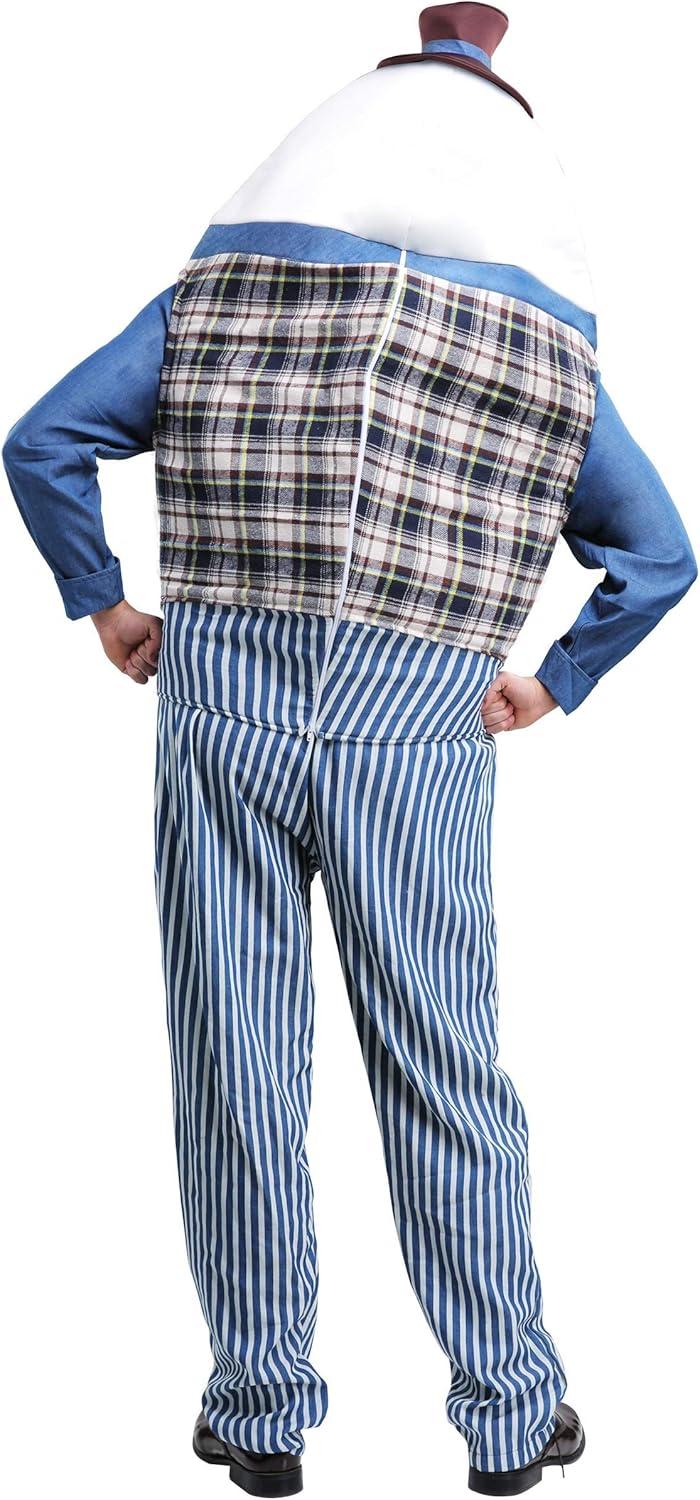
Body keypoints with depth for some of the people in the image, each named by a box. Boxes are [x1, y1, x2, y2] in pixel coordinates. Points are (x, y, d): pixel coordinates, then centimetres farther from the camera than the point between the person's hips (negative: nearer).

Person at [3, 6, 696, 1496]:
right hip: (417, 736, 0)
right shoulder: (550, 350, 11)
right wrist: (553, 685, 22)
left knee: (235, 1076, 9)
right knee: (444, 1080, 9)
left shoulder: (220, 279, 10)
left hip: (218, 706, 0)